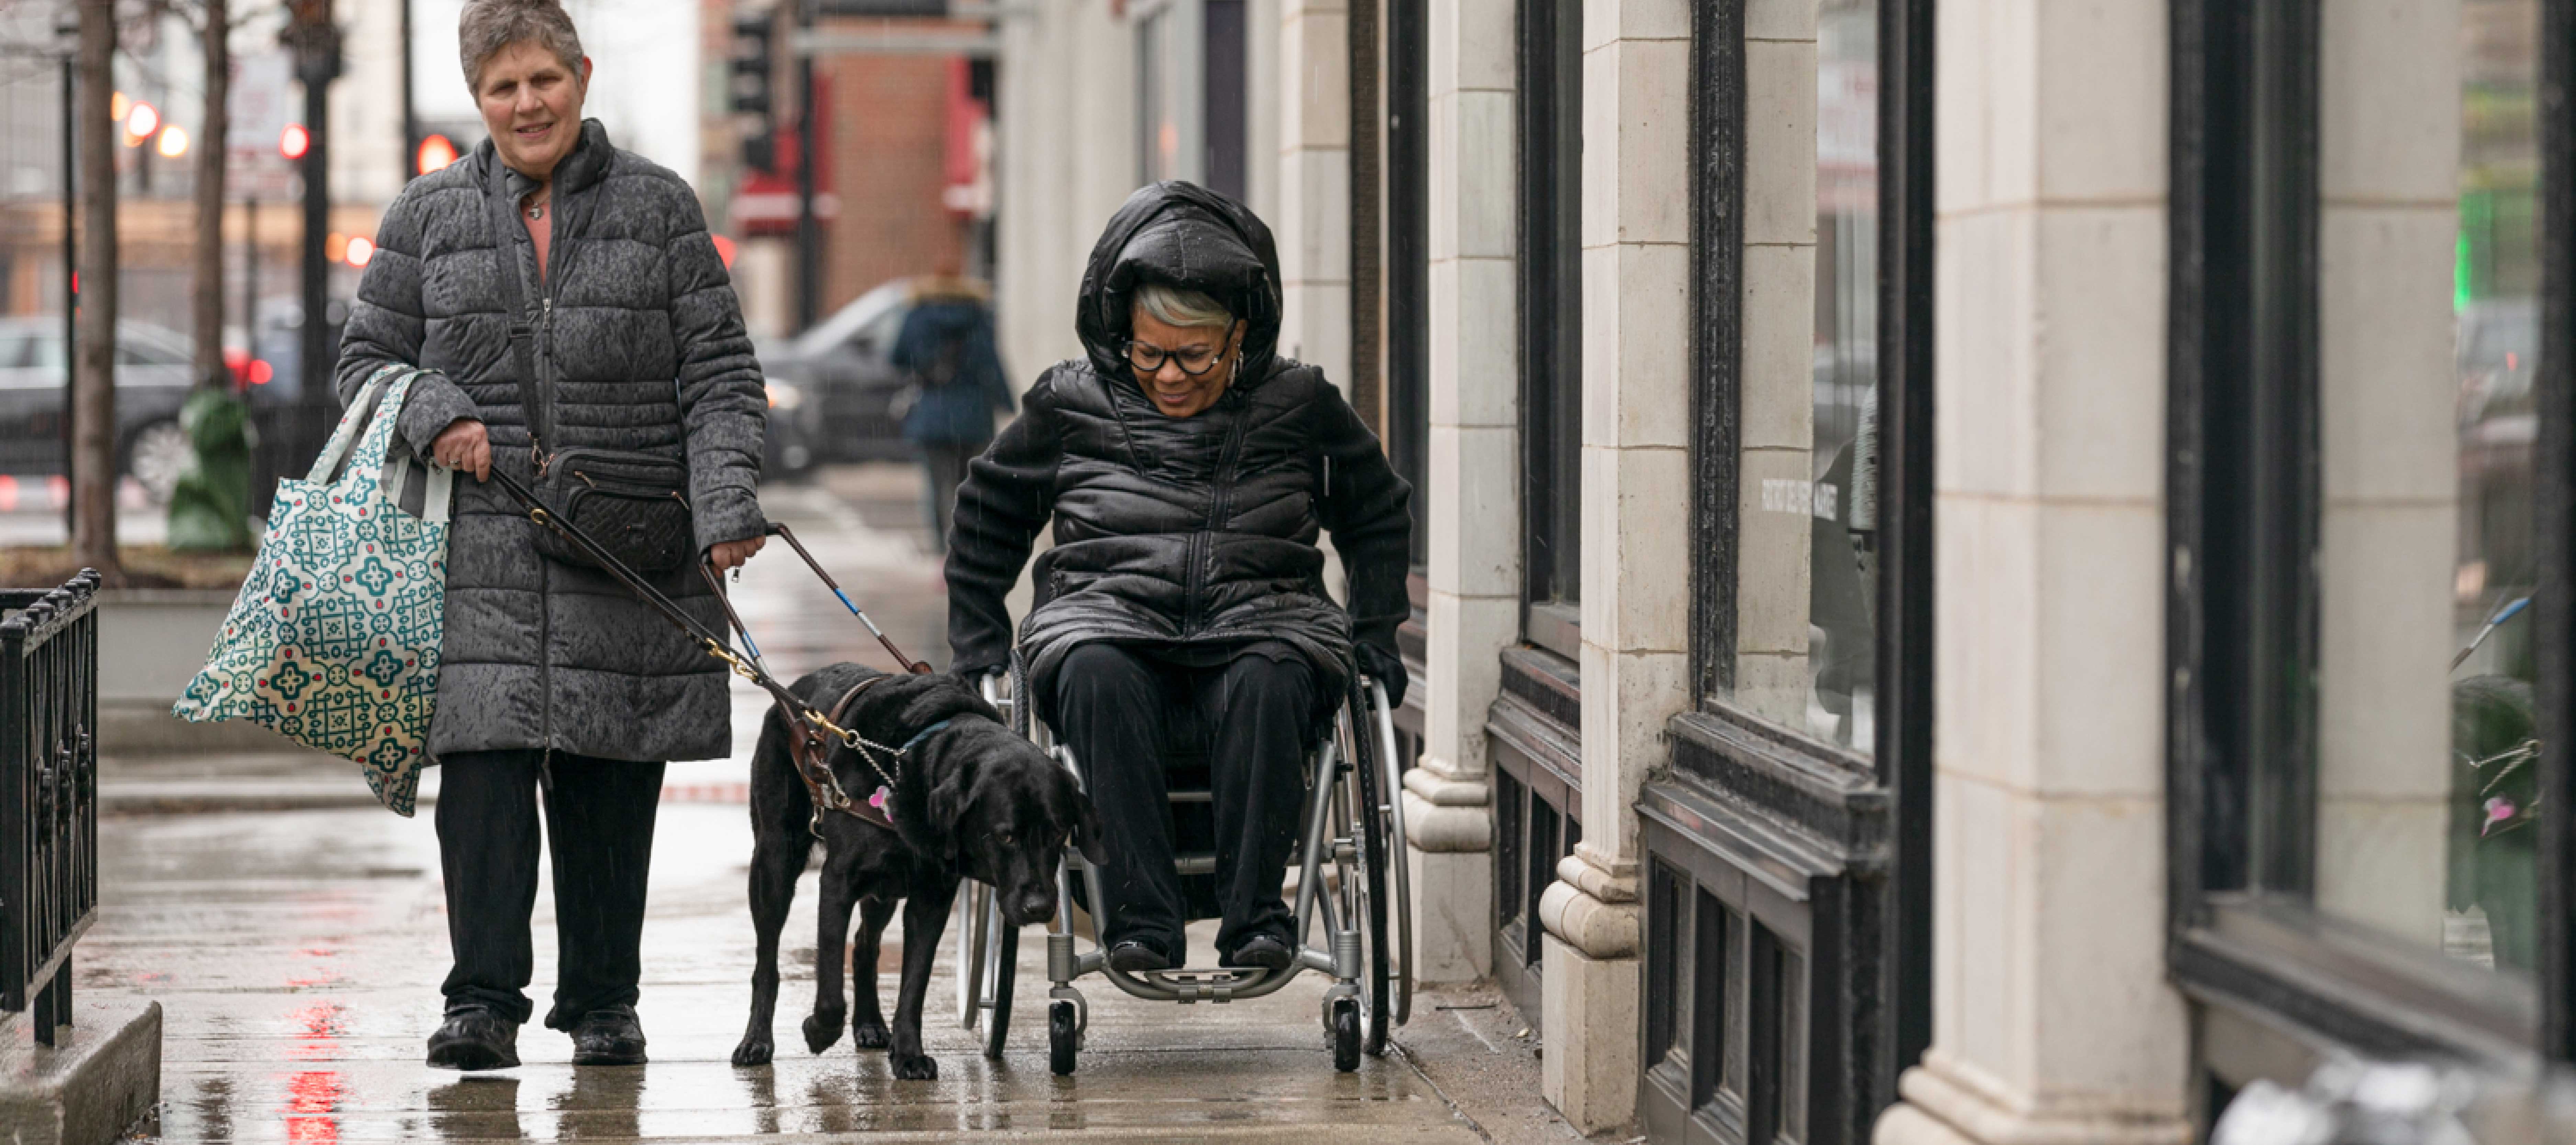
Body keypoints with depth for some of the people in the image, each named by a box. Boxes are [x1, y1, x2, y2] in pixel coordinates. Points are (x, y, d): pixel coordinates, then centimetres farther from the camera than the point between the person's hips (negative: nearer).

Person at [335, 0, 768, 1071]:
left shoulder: (658, 206, 5)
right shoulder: (429, 216, 8)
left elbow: (719, 375, 3)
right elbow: (365, 356, 13)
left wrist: (726, 503, -11)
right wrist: (435, 415, -8)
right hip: (481, 550, 0)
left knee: (609, 782, 5)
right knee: (484, 764, -10)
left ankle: (602, 1001, 15)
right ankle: (484, 1001, -9)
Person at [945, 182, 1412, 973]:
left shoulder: (1299, 405, 9)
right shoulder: (1072, 405, 8)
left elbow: (1377, 513, 24)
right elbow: (987, 515, 22)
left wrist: (1375, 634, 14)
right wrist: (978, 648, 16)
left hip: (1261, 618, 0)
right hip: (1108, 615, 0)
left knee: (1269, 682, -37)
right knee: (1096, 677, -37)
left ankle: (1255, 918, -35)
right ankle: (1141, 919, -37)